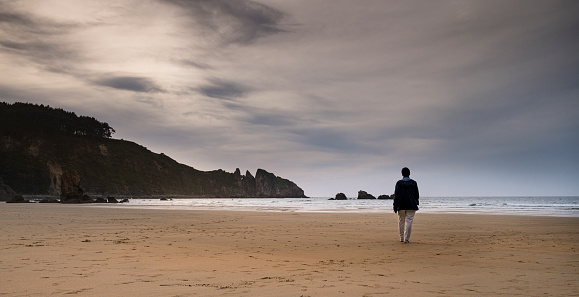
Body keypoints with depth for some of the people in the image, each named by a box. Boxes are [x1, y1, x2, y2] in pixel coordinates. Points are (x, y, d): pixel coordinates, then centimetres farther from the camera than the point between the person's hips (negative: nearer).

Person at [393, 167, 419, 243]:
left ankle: (402, 238, 20)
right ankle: (406, 239, -7)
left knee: (401, 222, 12)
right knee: (409, 221, -2)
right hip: (411, 206, 0)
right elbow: (416, 195, 8)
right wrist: (416, 203, 23)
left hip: (401, 206, 0)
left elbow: (396, 195, -5)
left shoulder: (399, 183, -2)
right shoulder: (414, 183, 2)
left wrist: (395, 206, -1)